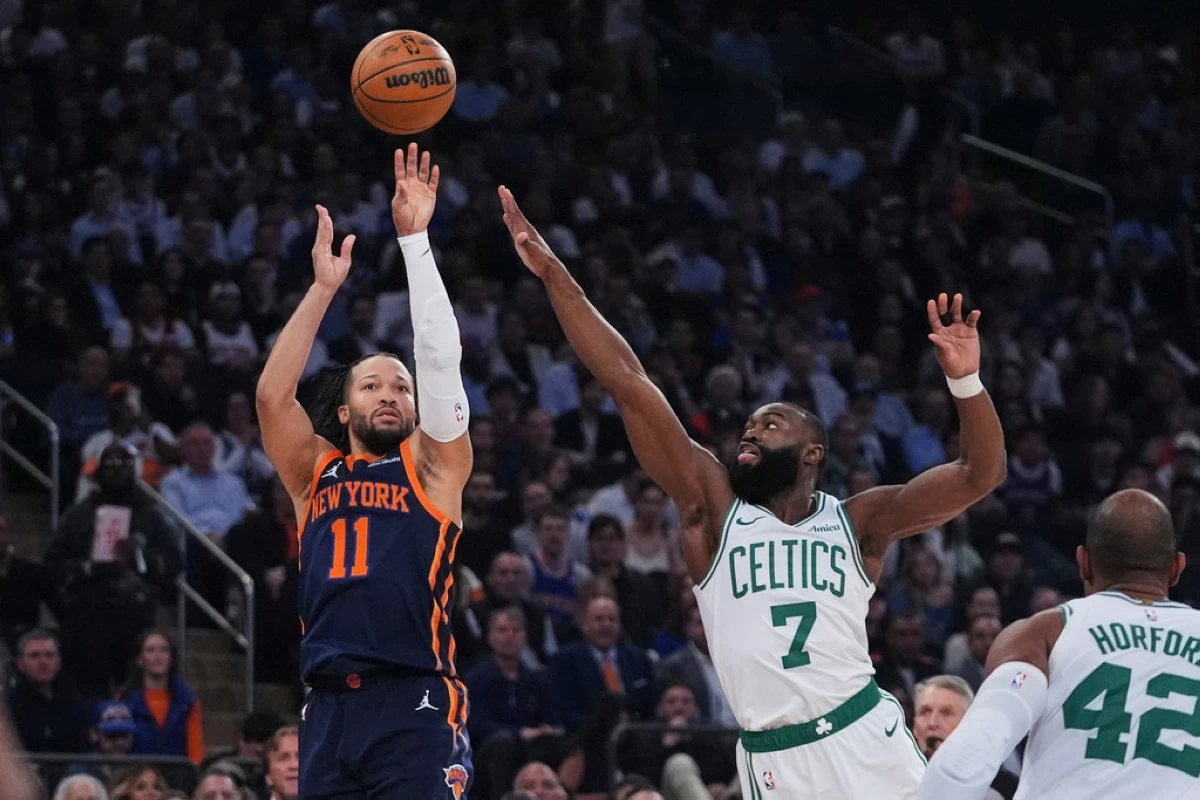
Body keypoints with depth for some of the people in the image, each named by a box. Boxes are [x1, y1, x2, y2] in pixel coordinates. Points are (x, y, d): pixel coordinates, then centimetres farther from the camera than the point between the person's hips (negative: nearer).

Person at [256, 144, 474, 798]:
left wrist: (415, 240, 0)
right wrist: (324, 287, 3)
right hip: (329, 710, 3)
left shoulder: (432, 466, 12)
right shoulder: (315, 473, 18)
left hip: (415, 707, -3)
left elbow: (440, 357, 2)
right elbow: (271, 395, 4)